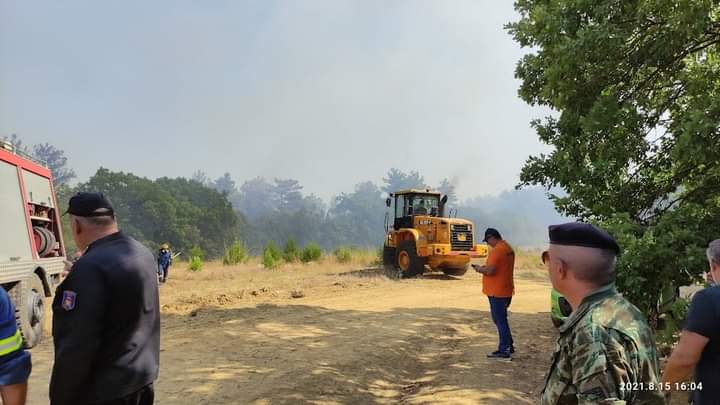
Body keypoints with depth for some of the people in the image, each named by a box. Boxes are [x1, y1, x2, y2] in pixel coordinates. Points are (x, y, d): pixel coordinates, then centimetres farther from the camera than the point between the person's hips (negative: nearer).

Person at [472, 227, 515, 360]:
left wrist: (480, 269, -7)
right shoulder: (508, 247, 12)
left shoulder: (497, 250, -20)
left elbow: (490, 271, -26)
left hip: (497, 292, -10)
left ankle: (504, 351, 5)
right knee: (501, 319, 20)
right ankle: (508, 346, 27)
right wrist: (485, 267, 12)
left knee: (500, 320, -1)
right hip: (506, 290, 10)